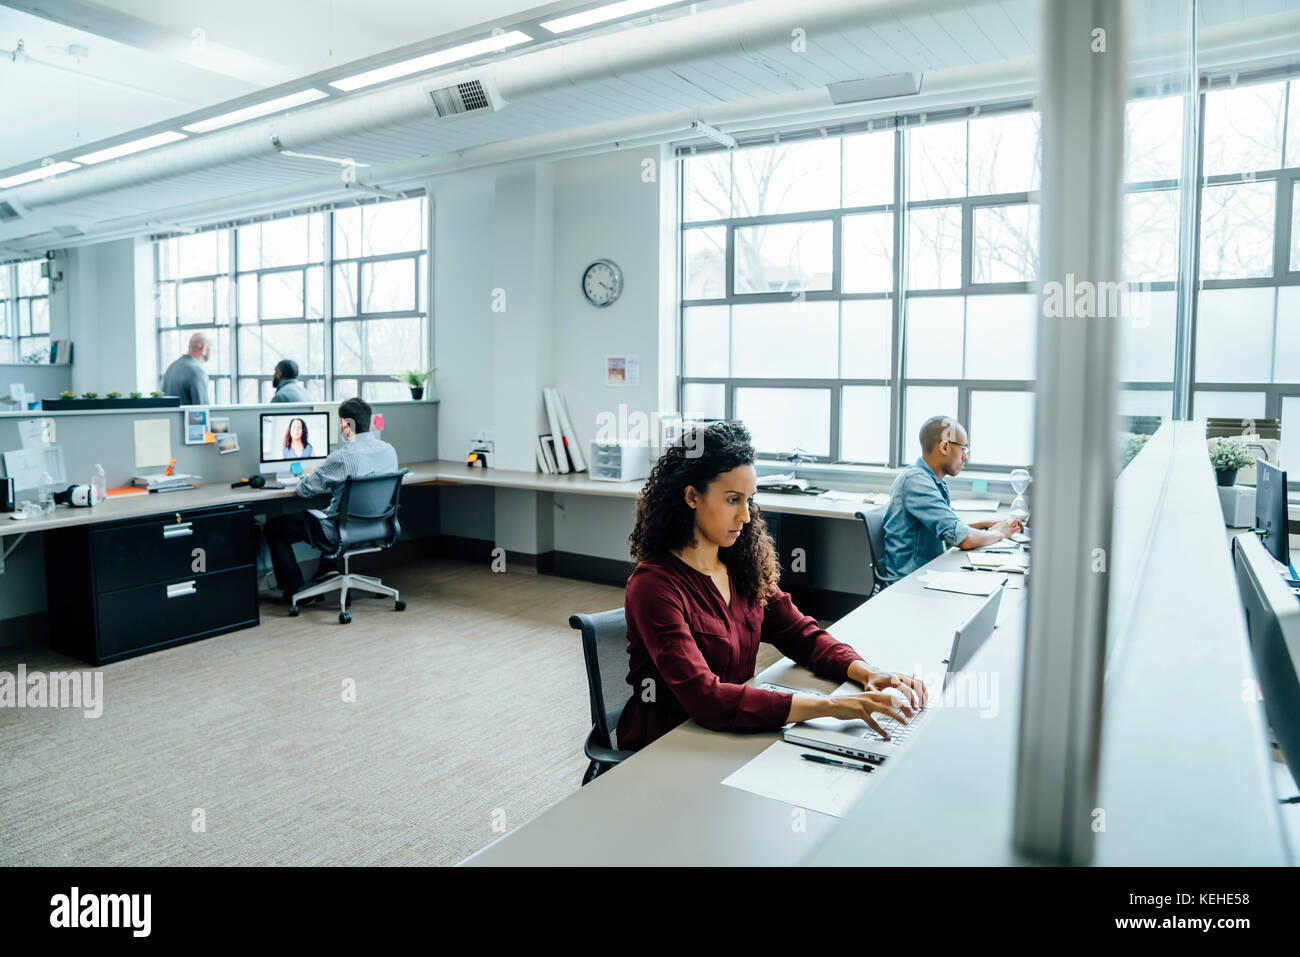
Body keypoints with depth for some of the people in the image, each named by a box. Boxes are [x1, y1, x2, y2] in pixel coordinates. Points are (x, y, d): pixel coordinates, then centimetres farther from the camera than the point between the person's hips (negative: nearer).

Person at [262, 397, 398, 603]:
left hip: (345, 532, -7)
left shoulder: (342, 456, -25)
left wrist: (309, 475, 8)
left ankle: (294, 589, 16)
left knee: (273, 526, 12)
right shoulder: (389, 450, -3)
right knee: (323, 511, 38)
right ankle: (328, 565, 33)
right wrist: (323, 475, 19)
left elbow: (304, 490, -16)